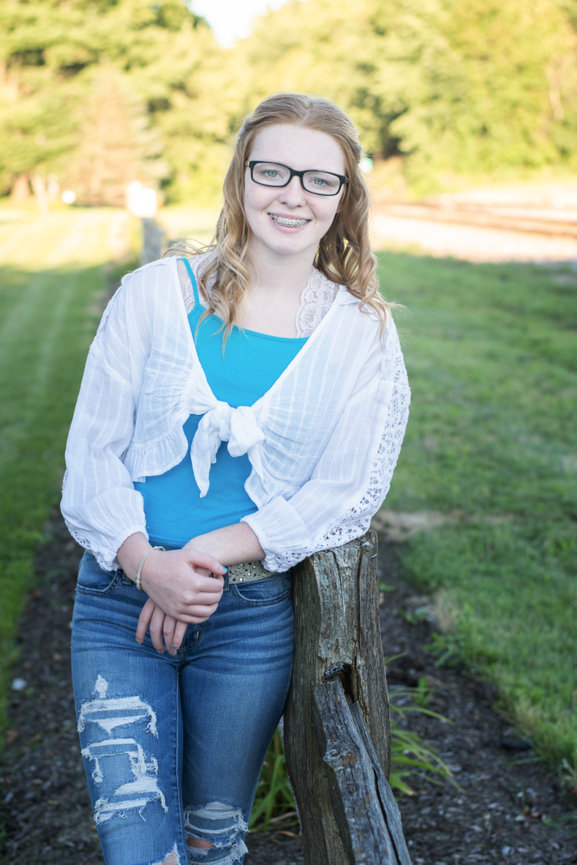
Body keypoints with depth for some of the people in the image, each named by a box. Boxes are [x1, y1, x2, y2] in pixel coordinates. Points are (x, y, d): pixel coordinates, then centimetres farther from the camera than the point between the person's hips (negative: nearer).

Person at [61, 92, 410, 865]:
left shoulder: (363, 332, 0)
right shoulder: (154, 294, -2)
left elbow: (347, 495, -4)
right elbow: (92, 449, -3)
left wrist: (211, 552, -15)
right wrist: (147, 563, -19)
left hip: (254, 614, 1)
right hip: (122, 599, 0)